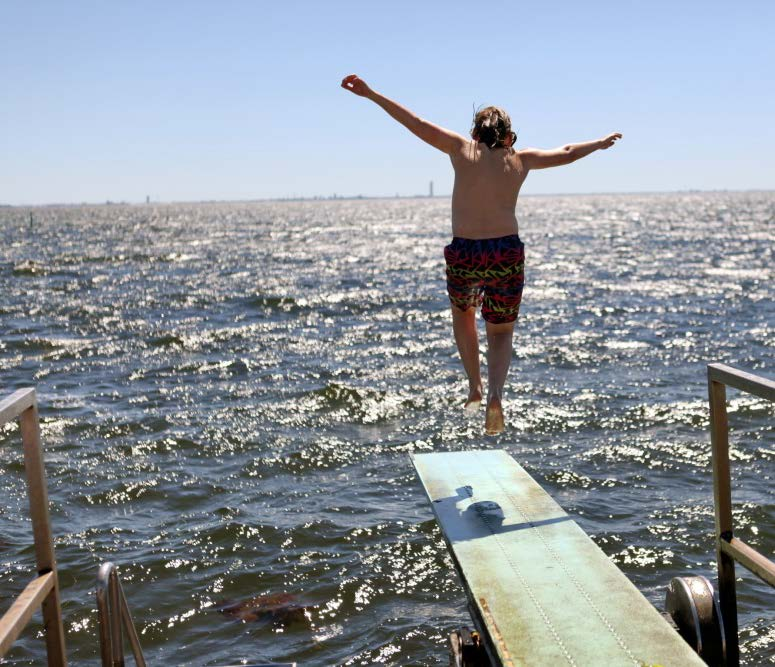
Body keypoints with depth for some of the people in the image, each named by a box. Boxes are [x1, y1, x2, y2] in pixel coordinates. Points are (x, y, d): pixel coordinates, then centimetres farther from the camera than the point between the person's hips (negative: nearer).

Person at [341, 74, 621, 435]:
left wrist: (371, 94, 1)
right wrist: (599, 144, 44)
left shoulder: (463, 149, 3)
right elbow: (567, 153, 25)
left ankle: (475, 386, 22)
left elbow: (417, 124, -1)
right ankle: (495, 394, -8)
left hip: (464, 254, -1)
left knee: (462, 312, 30)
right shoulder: (520, 159, 10)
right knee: (501, 332, 17)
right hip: (507, 254, 1)